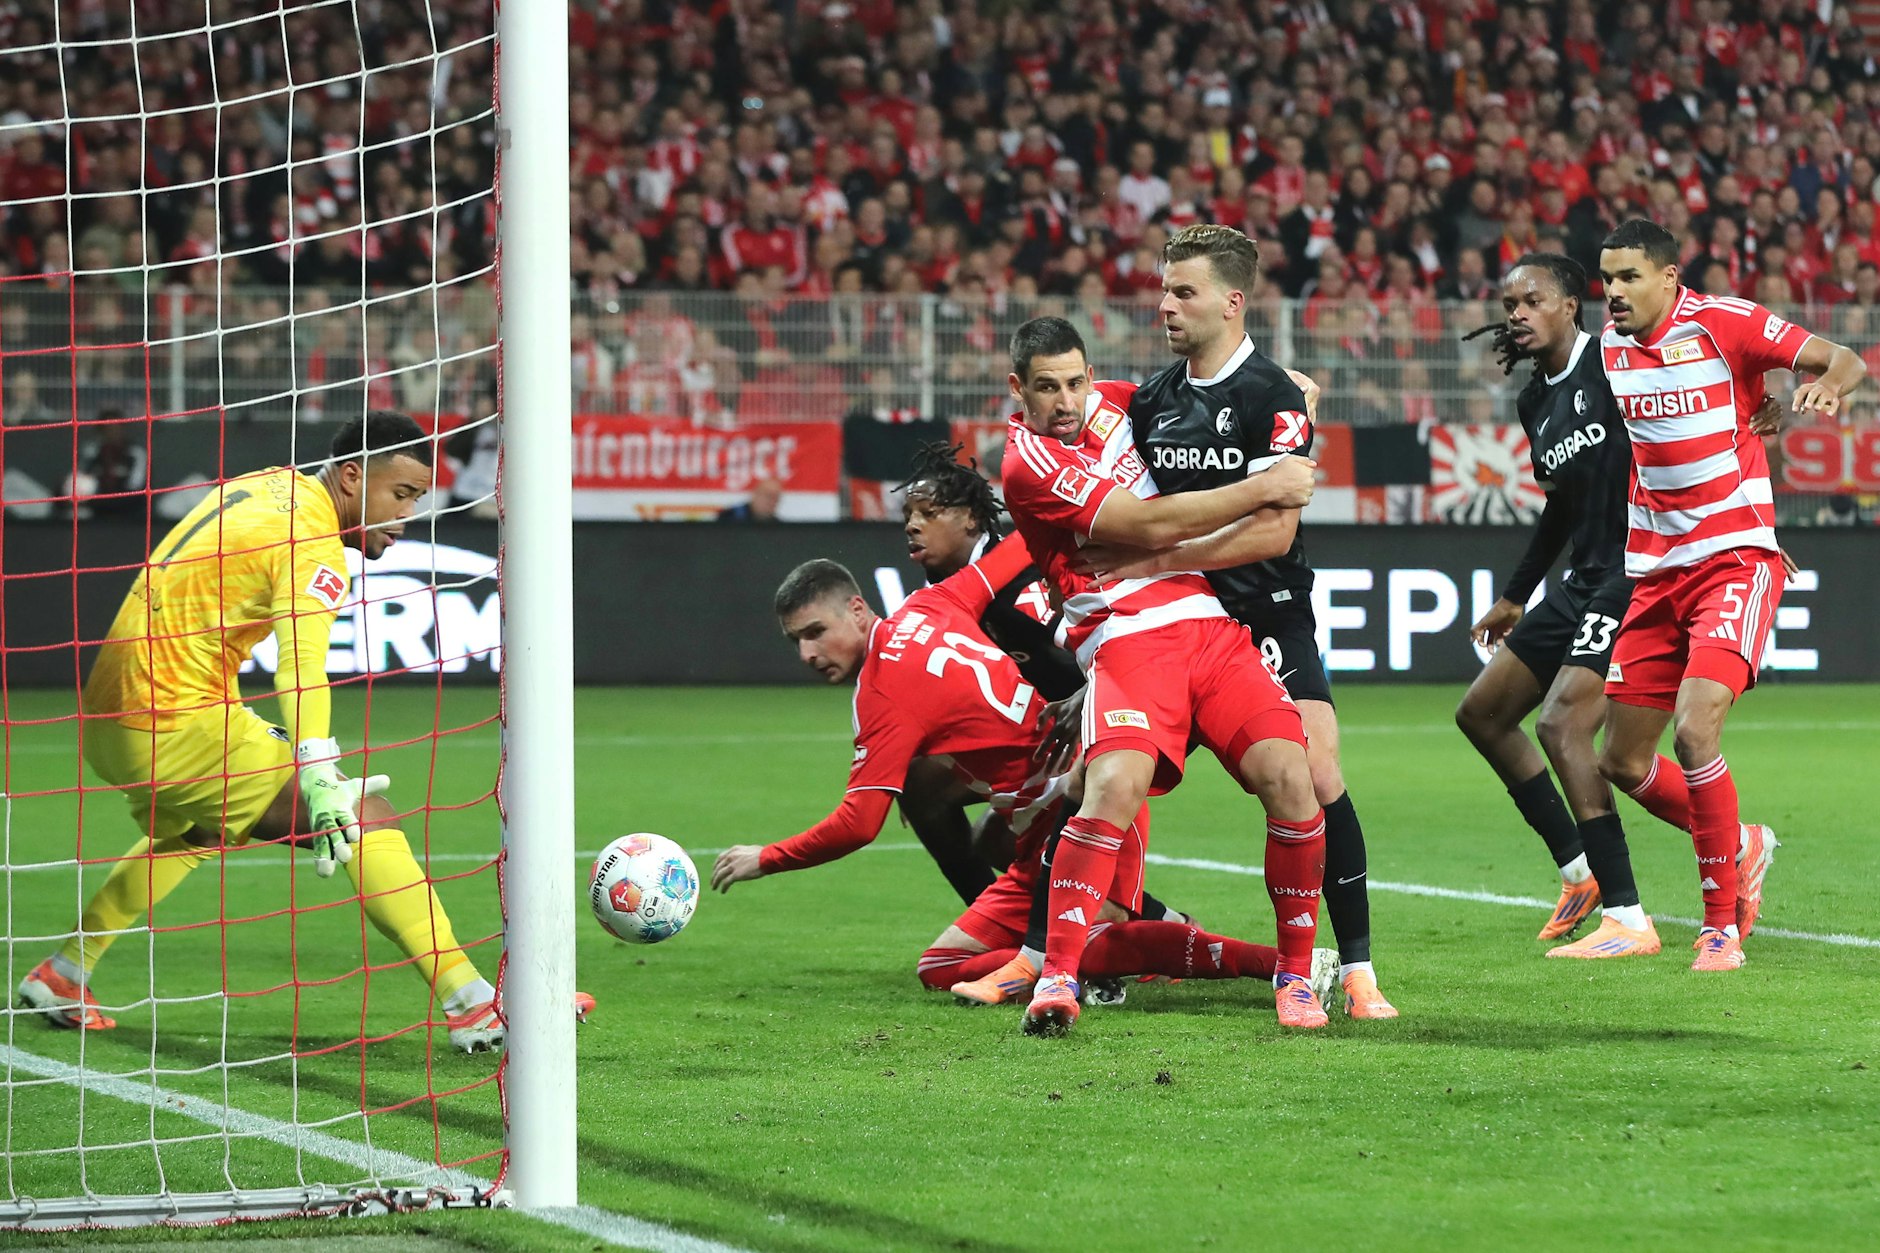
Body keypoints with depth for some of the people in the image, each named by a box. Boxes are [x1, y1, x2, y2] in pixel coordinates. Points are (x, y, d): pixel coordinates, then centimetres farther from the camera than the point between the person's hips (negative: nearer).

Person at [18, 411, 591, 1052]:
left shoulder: (271, 485, 12)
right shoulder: (316, 549, -16)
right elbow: (302, 667, -33)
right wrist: (320, 781, -46)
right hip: (177, 727, -10)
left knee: (196, 828, 38)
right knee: (367, 818, -13)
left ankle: (61, 976, 39)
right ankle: (470, 1006, -20)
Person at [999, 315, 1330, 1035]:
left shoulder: (1111, 404, 16)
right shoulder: (1030, 465, -6)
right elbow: (1150, 527, -11)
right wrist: (1263, 489, -6)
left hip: (1214, 625, 6)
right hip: (1128, 643, -6)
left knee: (1289, 778, -14)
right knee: (1115, 786, -31)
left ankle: (1296, 975, 0)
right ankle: (1057, 978, -23)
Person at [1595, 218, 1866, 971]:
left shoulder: (1723, 323, -10)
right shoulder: (1607, 349, 6)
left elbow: (1847, 361, -12)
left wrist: (1829, 382, -35)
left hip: (1734, 562, -6)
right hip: (1654, 572, 6)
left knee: (1695, 731, -23)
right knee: (1622, 763, 6)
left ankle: (1721, 926, -10)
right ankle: (1740, 849, 33)